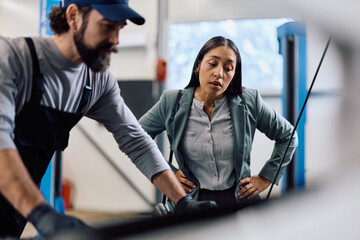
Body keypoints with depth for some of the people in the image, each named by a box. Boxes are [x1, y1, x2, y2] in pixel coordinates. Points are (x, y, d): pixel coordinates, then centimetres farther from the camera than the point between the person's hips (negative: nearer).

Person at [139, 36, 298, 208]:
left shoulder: (250, 102, -1)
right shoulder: (171, 103, -1)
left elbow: (287, 136, 12)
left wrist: (266, 178, 7)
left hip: (240, 199, 0)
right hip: (193, 199, 1)